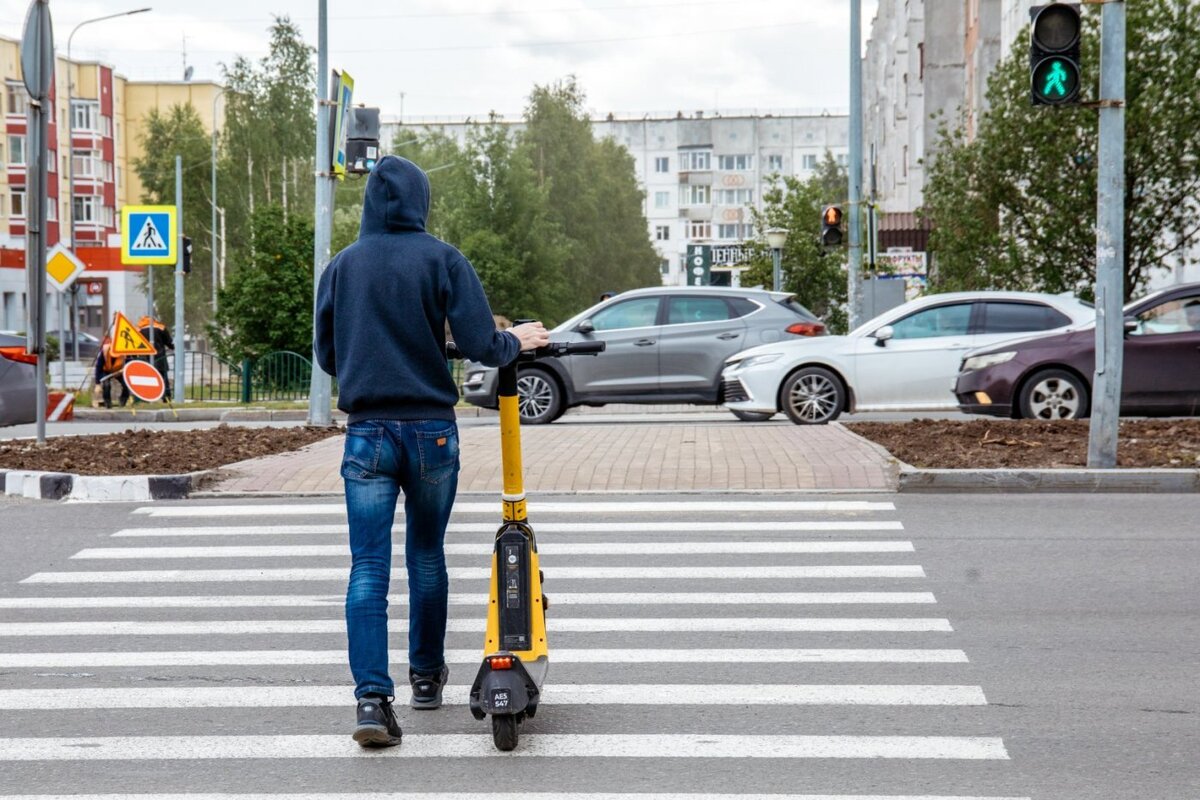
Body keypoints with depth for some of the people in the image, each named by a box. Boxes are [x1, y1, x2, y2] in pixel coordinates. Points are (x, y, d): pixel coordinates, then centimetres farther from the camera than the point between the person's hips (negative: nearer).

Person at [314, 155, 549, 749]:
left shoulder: (342, 265, 4)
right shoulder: (442, 260, -4)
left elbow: (326, 354, 11)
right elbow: (480, 346, -10)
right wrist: (517, 341, 10)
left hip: (366, 432, 1)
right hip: (431, 431, -1)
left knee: (368, 567, -2)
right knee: (426, 552, 17)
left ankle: (372, 695, -14)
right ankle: (427, 675, 29)